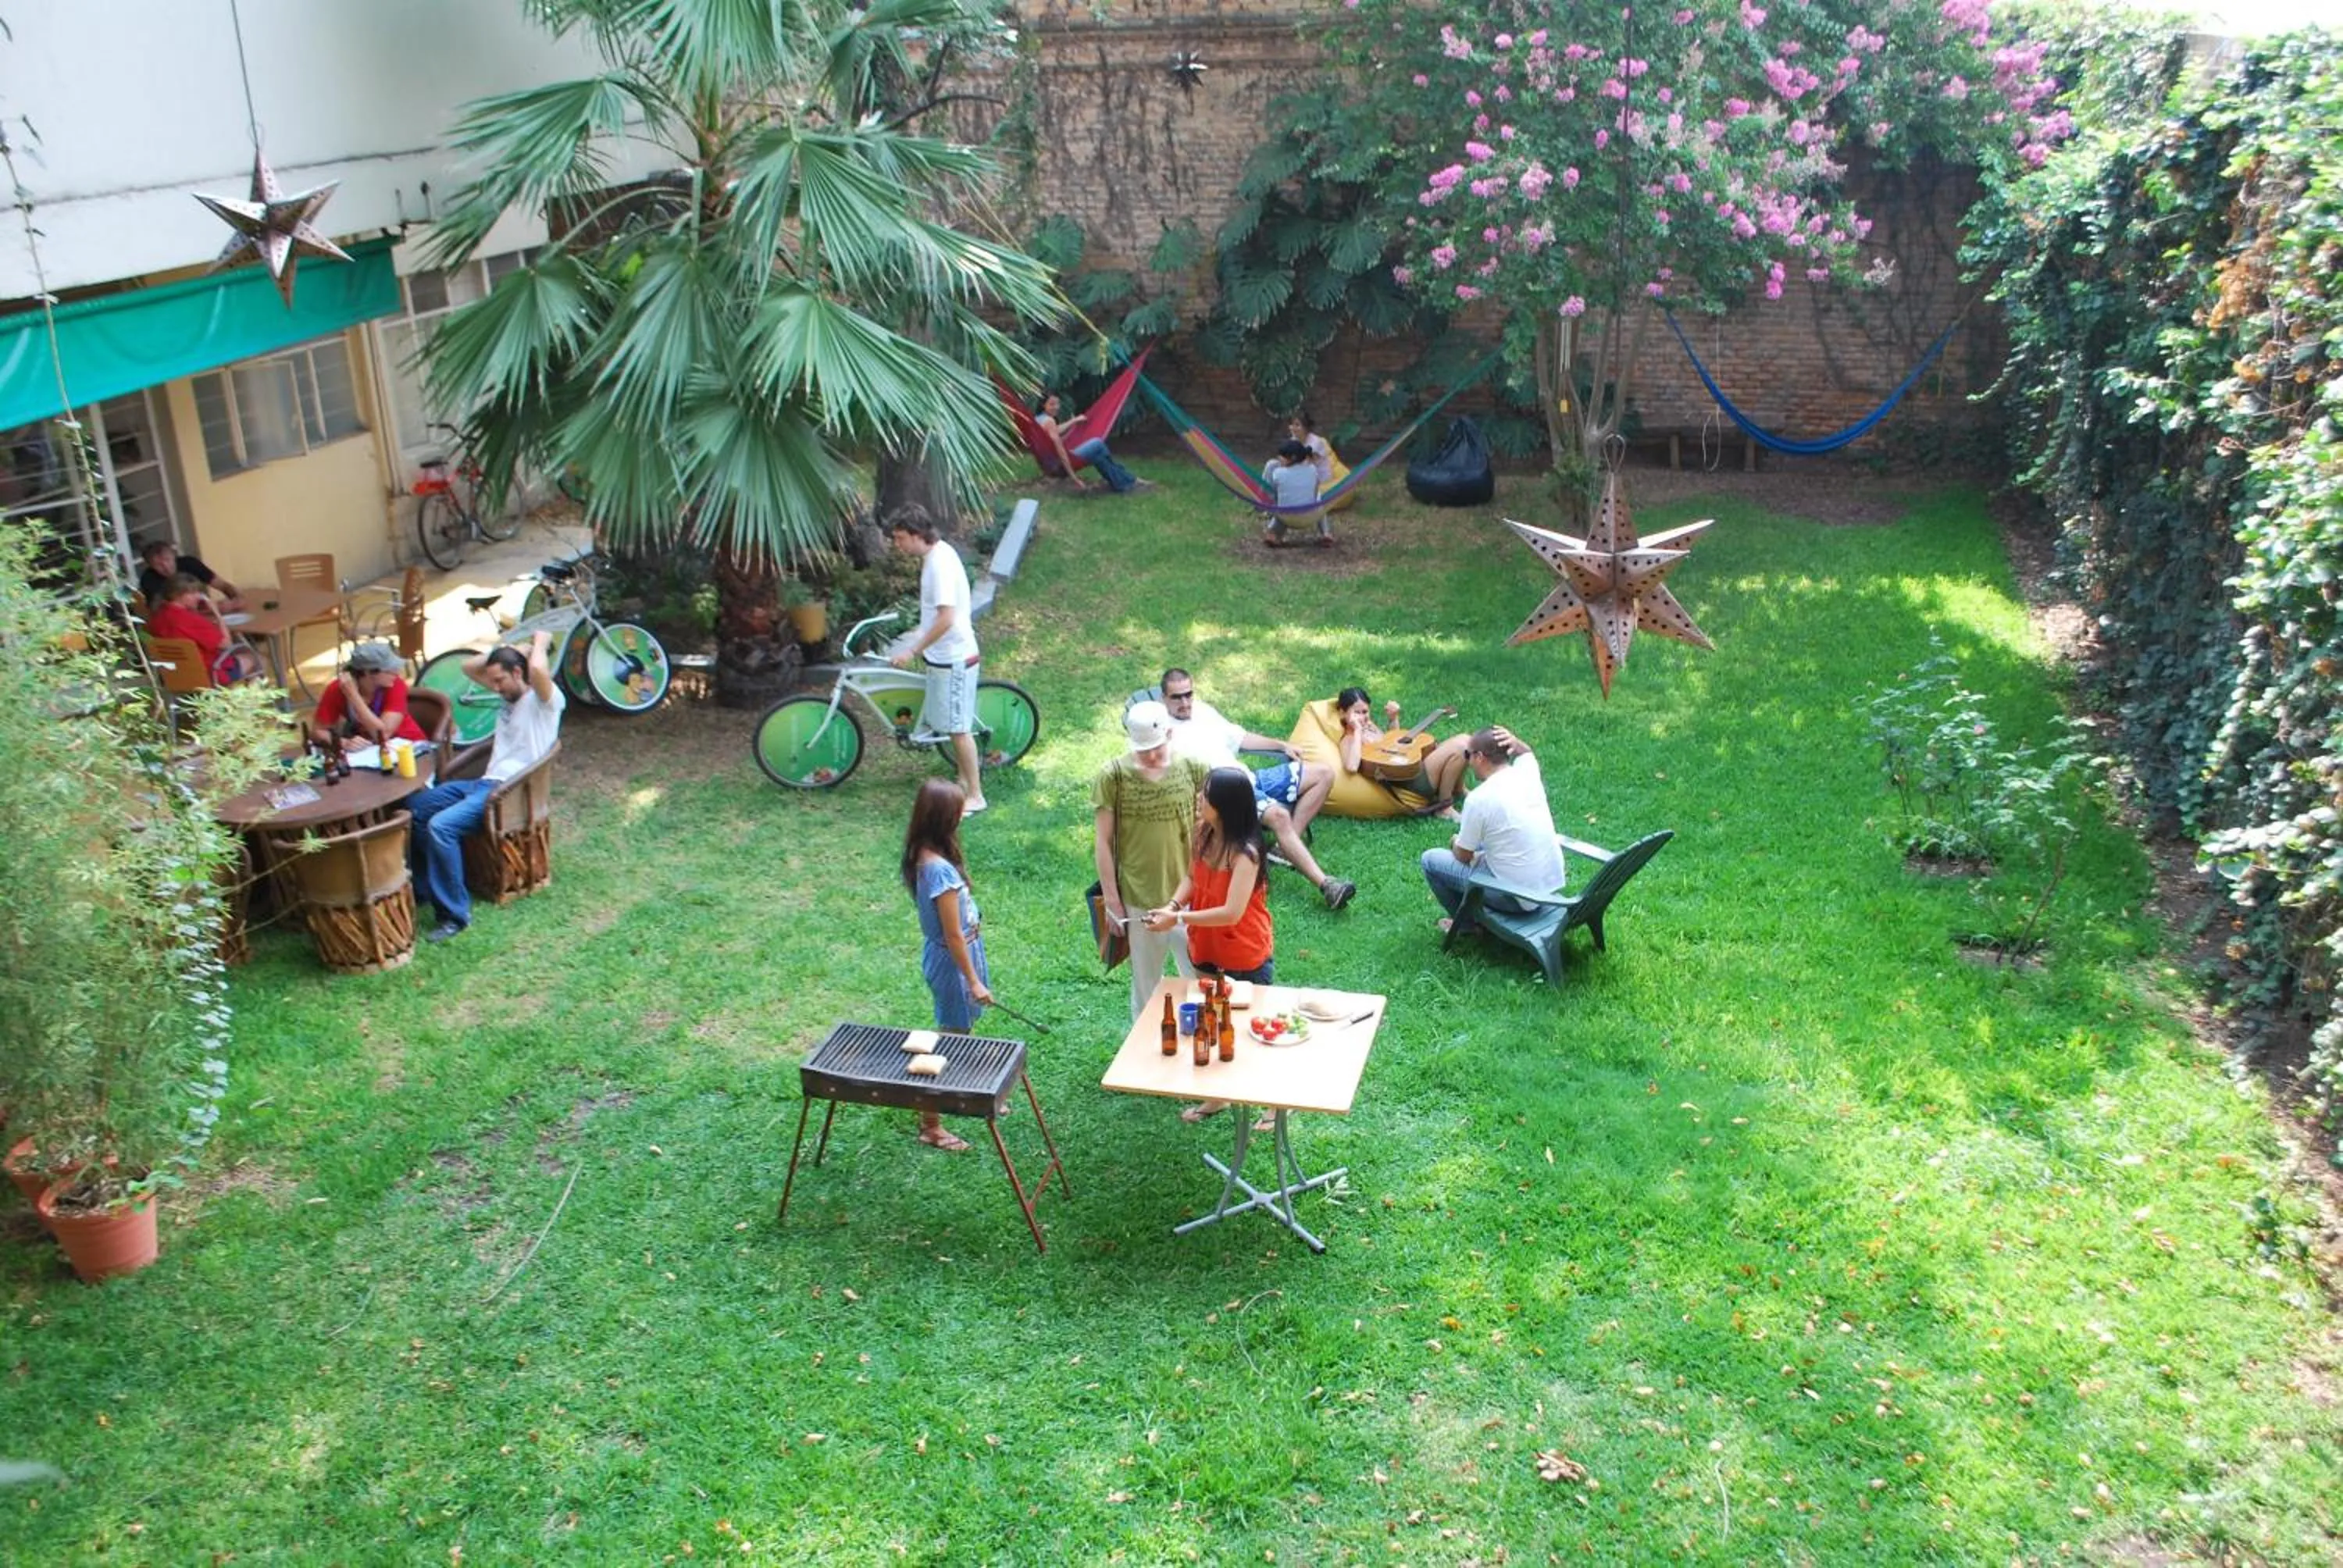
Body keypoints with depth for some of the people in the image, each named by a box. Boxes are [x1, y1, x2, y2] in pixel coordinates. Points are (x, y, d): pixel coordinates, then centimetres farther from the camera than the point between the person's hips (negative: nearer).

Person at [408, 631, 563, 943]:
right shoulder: (509, 696, 20)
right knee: (414, 809, 7)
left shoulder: (546, 699, -8)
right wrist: (505, 649, 14)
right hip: (483, 783, 10)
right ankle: (425, 888, 19)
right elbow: (469, 668, 26)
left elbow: (537, 669, -31)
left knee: (440, 826, -28)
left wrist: (540, 642, -10)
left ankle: (456, 912, -20)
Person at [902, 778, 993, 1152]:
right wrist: (973, 980, -17)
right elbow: (953, 935, -24)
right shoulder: (941, 869, -31)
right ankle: (930, 1125, 16)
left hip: (943, 955, 9)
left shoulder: (923, 856, -4)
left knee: (959, 1031, 25)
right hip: (952, 960, -9)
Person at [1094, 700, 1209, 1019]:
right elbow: (1102, 842, -4)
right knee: (1146, 985, 14)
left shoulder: (1193, 769, -4)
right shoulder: (1112, 777, -8)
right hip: (1139, 901, -1)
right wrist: (1111, 899, -4)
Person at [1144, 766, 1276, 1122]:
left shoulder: (1245, 853, -29)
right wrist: (1173, 904, -15)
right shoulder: (1204, 834, -7)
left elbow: (1232, 913, -33)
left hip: (1246, 961, -7)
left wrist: (1178, 920, -29)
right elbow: (1192, 877, 5)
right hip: (1208, 952, 7)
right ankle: (1218, 1096, 43)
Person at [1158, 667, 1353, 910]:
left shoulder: (1203, 710, 21)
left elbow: (1241, 737, 29)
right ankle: (1325, 885, -37)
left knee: (1323, 773, 3)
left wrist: (1282, 745, 22)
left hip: (1249, 778, 9)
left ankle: (1288, 845, -7)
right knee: (1278, 815, -35)